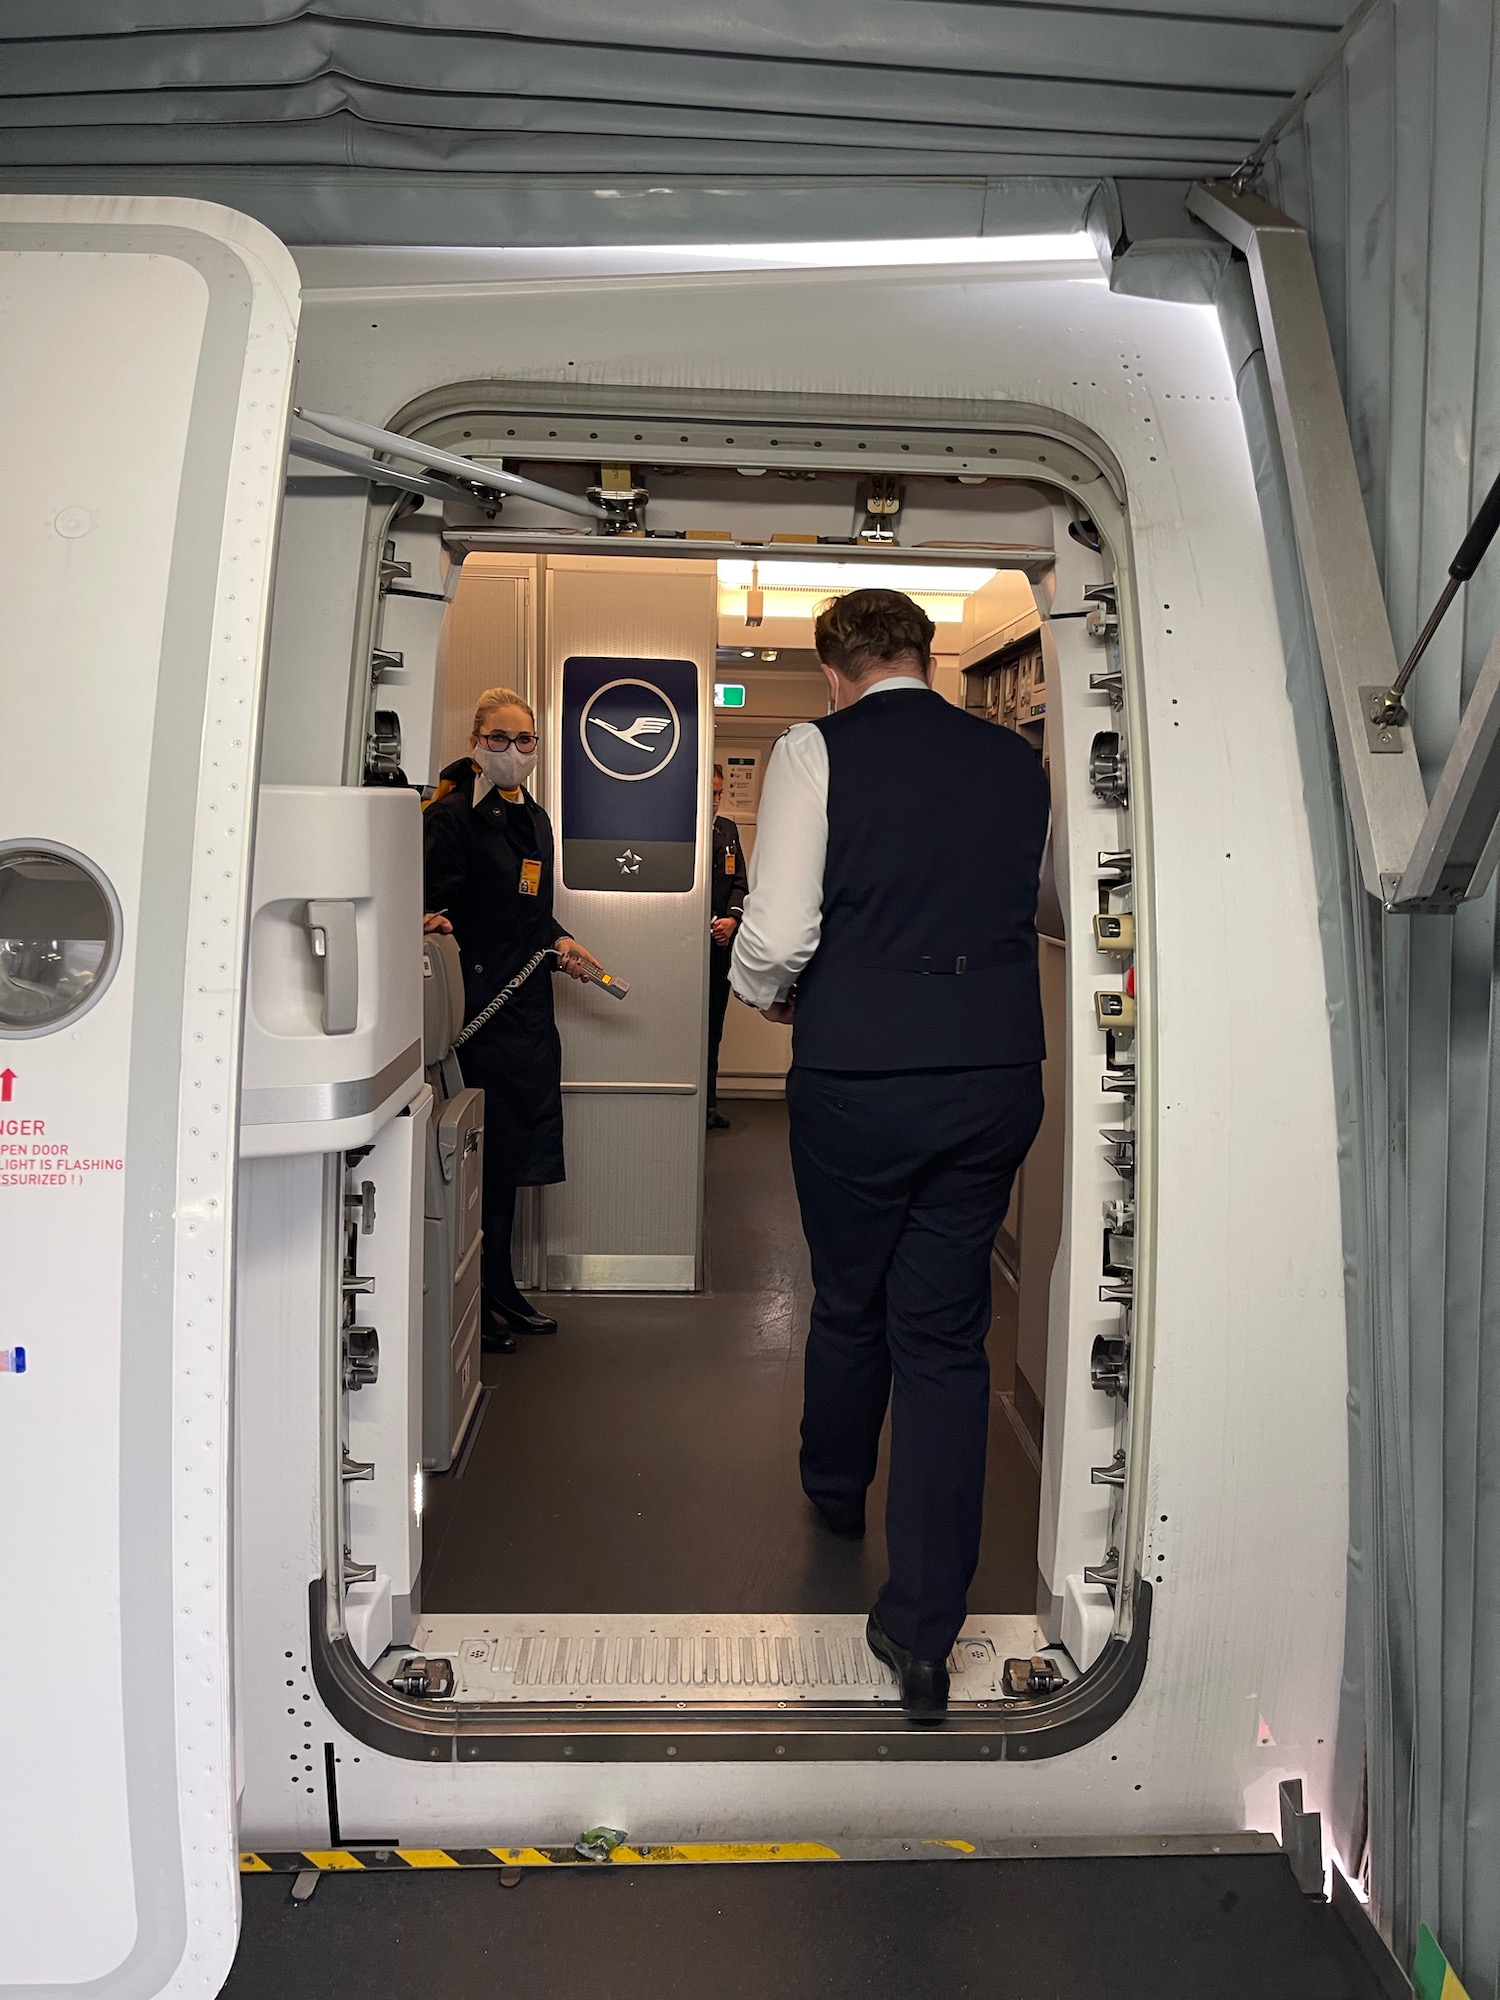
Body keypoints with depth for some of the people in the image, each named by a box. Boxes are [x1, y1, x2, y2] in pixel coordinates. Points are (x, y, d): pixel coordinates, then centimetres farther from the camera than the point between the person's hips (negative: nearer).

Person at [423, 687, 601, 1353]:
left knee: (514, 1150, 13)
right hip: (477, 1002, -8)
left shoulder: (533, 818, 16)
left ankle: (502, 1294, 25)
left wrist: (557, 941, 7)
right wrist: (437, 924, -35)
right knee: (485, 1150, -3)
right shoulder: (452, 815, -9)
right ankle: (477, 1304, 10)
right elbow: (434, 904, -15)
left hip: (526, 1005, 8)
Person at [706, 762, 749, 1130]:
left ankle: (709, 1101, 17)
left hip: (720, 944, 6)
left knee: (713, 1025, 10)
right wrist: (702, 923, -14)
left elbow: (740, 882, 13)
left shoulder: (728, 830, 14)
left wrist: (732, 918, -4)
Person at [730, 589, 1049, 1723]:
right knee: (947, 1336, 8)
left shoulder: (817, 751, -6)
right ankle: (923, 1631, 9)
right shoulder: (1020, 763, 5)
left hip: (856, 1076, -2)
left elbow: (777, 936, -13)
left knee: (849, 1306, 20)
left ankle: (835, 1494, 46)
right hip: (997, 1076, 3)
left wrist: (770, 994, 7)